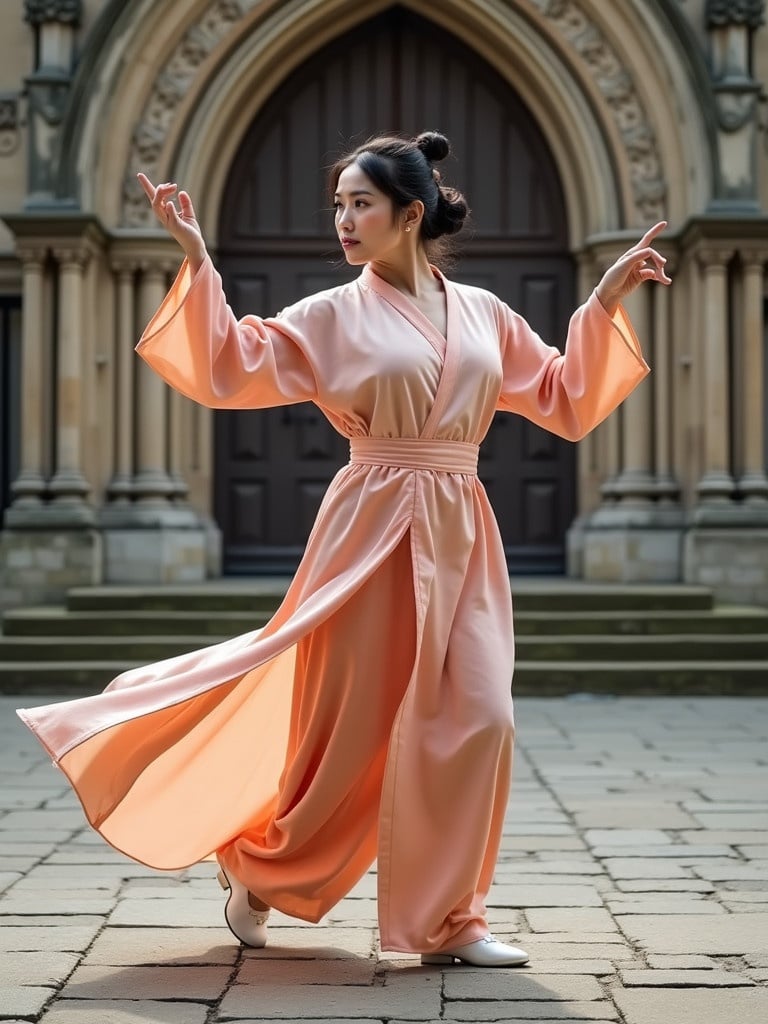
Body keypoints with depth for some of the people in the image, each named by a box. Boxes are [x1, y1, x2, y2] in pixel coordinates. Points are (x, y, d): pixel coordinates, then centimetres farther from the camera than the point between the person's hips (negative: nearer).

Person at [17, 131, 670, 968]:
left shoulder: (482, 313, 11)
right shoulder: (333, 317, 1)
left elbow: (566, 400, 15)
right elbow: (229, 370, -8)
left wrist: (606, 302, 10)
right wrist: (198, 262, -12)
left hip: (460, 537, 4)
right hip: (375, 533, -3)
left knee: (474, 719, -4)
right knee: (350, 726, 2)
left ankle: (447, 920, 8)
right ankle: (256, 867, 27)